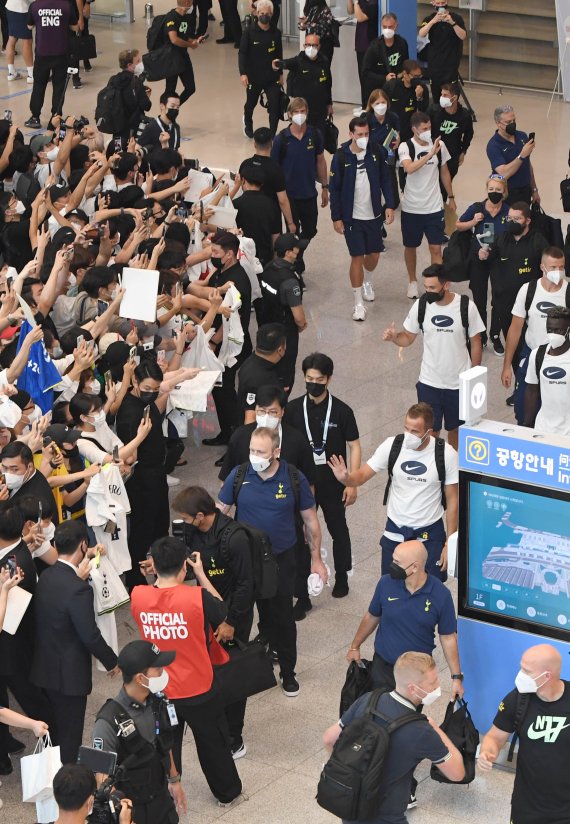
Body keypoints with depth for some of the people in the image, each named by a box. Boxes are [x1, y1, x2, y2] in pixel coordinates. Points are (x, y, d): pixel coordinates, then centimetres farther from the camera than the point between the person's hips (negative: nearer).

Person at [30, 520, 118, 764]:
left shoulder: (45, 577, -3)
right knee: (69, 736, 7)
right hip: (70, 673, -8)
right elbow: (90, 635, -22)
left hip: (45, 668, 8)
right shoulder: (78, 590, -27)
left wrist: (78, 577, 9)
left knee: (54, 729, 24)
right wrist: (112, 661, -7)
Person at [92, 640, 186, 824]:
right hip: (129, 808, -5)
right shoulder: (109, 722, -26)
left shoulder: (158, 701, -8)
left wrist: (174, 781, 17)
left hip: (162, 799, 6)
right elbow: (103, 777, -20)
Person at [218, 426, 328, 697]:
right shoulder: (238, 476, -8)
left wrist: (316, 559, 3)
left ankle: (287, 672, 25)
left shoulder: (294, 479, -10)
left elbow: (310, 520, 0)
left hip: (282, 559, -1)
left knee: (282, 616, 8)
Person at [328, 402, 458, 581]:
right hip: (395, 532, 2)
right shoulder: (392, 446, -10)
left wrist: (450, 543, -6)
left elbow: (452, 500, -6)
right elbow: (361, 475, -8)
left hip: (430, 534, -2)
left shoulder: (446, 454, -13)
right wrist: (345, 478, -32)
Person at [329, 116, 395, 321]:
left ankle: (367, 282, 47)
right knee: (357, 257, -3)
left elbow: (385, 179, 4)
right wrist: (336, 217, -7)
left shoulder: (376, 152, -5)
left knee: (374, 254, 15)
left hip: (374, 215, 3)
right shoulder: (341, 157, -12)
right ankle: (358, 303, 7)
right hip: (352, 217, -3)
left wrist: (389, 205, -2)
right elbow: (335, 188, -7)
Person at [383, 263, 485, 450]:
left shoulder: (466, 307, -13)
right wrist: (394, 337, -21)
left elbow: (475, 343, -3)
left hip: (459, 383, -1)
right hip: (429, 383, 1)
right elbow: (408, 337, 2)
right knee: (430, 431, 4)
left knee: (456, 429, 16)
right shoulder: (421, 305, -8)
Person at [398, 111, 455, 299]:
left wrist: (450, 197, 15)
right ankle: (412, 282, 34)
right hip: (411, 207, -1)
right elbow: (409, 168, -32)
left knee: (436, 248, -2)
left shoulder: (439, 144, -3)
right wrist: (430, 153, -37)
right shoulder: (406, 147, -13)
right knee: (410, 247, 14)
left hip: (434, 207, 1)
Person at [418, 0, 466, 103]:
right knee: (436, 94, 4)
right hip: (434, 63, 2)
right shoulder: (429, 19, 3)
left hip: (451, 62, -2)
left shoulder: (456, 18, -1)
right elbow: (421, 34, -16)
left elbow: (463, 36, -13)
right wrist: (434, 21, -32)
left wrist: (452, 22, -29)